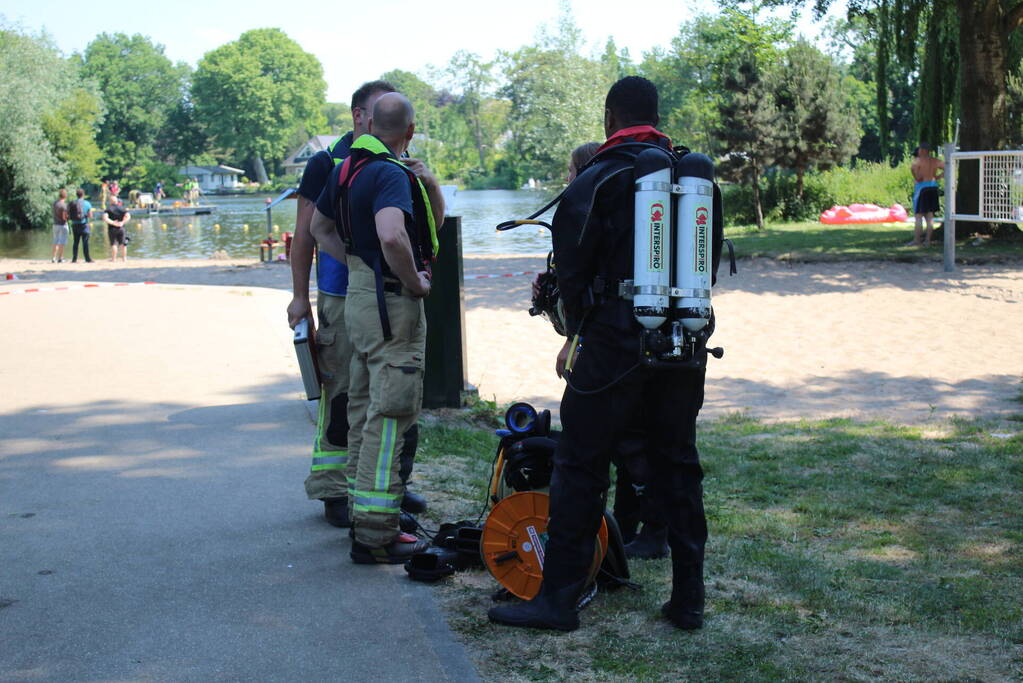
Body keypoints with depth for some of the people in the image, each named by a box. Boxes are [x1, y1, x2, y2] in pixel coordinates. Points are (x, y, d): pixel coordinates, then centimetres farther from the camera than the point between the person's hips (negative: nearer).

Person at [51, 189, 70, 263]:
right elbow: (64, 217, -20)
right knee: (62, 242, 0)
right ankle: (60, 258, -1)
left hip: (55, 224, 7)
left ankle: (54, 258, 12)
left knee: (55, 241, 14)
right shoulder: (64, 205, -18)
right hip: (62, 225, -7)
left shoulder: (55, 203, 4)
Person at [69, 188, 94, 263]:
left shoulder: (71, 204, 5)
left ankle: (74, 259, 9)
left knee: (76, 242, 11)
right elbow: (90, 216, -8)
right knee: (85, 242, -4)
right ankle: (87, 259, -6)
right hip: (84, 224, -3)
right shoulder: (87, 203, -4)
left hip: (75, 225, 3)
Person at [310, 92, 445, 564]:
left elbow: (319, 227, 23)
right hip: (392, 303, -10)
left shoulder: (347, 168, 10)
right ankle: (375, 534, -3)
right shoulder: (392, 175, -18)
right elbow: (392, 236, -36)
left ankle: (363, 515, 27)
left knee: (365, 410, 17)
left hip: (359, 295, 10)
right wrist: (416, 282, -20)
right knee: (389, 415, -6)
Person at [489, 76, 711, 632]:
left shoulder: (597, 181, -6)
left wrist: (579, 332, 11)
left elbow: (572, 270, -5)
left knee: (580, 467, 3)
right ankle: (688, 600, 18)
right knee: (678, 466, 13)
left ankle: (559, 598, 8)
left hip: (615, 343, -5)